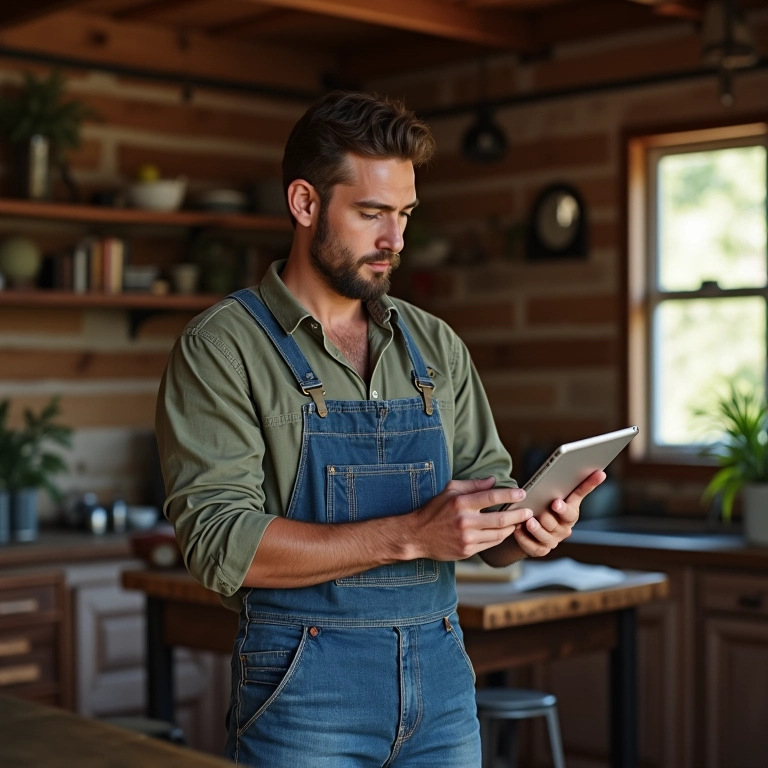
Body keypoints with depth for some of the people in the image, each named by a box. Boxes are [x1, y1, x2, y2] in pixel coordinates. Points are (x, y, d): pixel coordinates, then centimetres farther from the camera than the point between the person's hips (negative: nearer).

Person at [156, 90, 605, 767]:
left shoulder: (436, 345, 9)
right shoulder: (220, 349, -7)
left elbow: (487, 487, 12)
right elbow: (222, 543, -17)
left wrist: (524, 529, -12)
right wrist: (409, 534, -23)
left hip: (442, 679, 5)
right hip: (306, 686, -4)